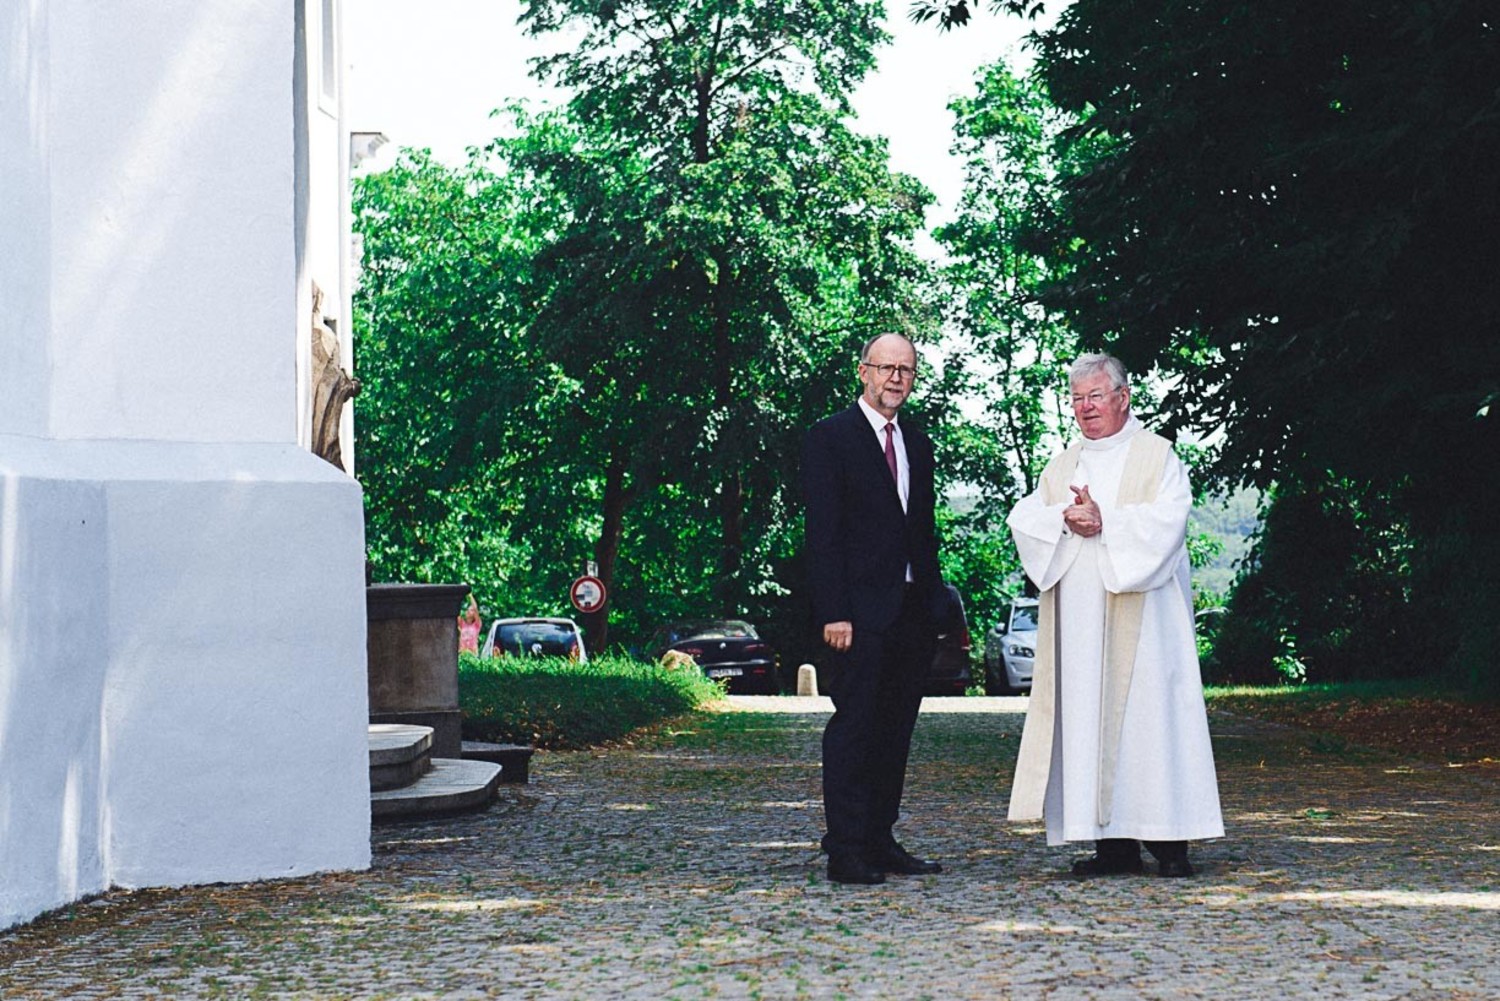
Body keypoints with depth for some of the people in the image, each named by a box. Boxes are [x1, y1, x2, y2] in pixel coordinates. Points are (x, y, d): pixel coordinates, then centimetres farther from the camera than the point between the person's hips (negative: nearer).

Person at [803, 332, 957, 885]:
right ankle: (846, 852, -3)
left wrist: (935, 604, 12)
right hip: (858, 612, -7)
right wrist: (833, 613, -16)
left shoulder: (918, 444, 17)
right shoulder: (830, 437, -3)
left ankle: (880, 841, 16)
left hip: (912, 611, 7)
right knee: (852, 729, -6)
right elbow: (822, 532, -9)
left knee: (895, 731, 9)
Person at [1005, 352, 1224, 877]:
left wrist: (1105, 523, -16)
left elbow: (1167, 518, -10)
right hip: (1078, 616, 5)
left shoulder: (1157, 455, 5)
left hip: (1138, 613, -5)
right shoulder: (1063, 465, 19)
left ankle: (1168, 841, -3)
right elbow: (1023, 516, 7)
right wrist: (1066, 519, -11)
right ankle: (1113, 842, 4)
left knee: (1148, 712, -7)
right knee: (1086, 719, 0)